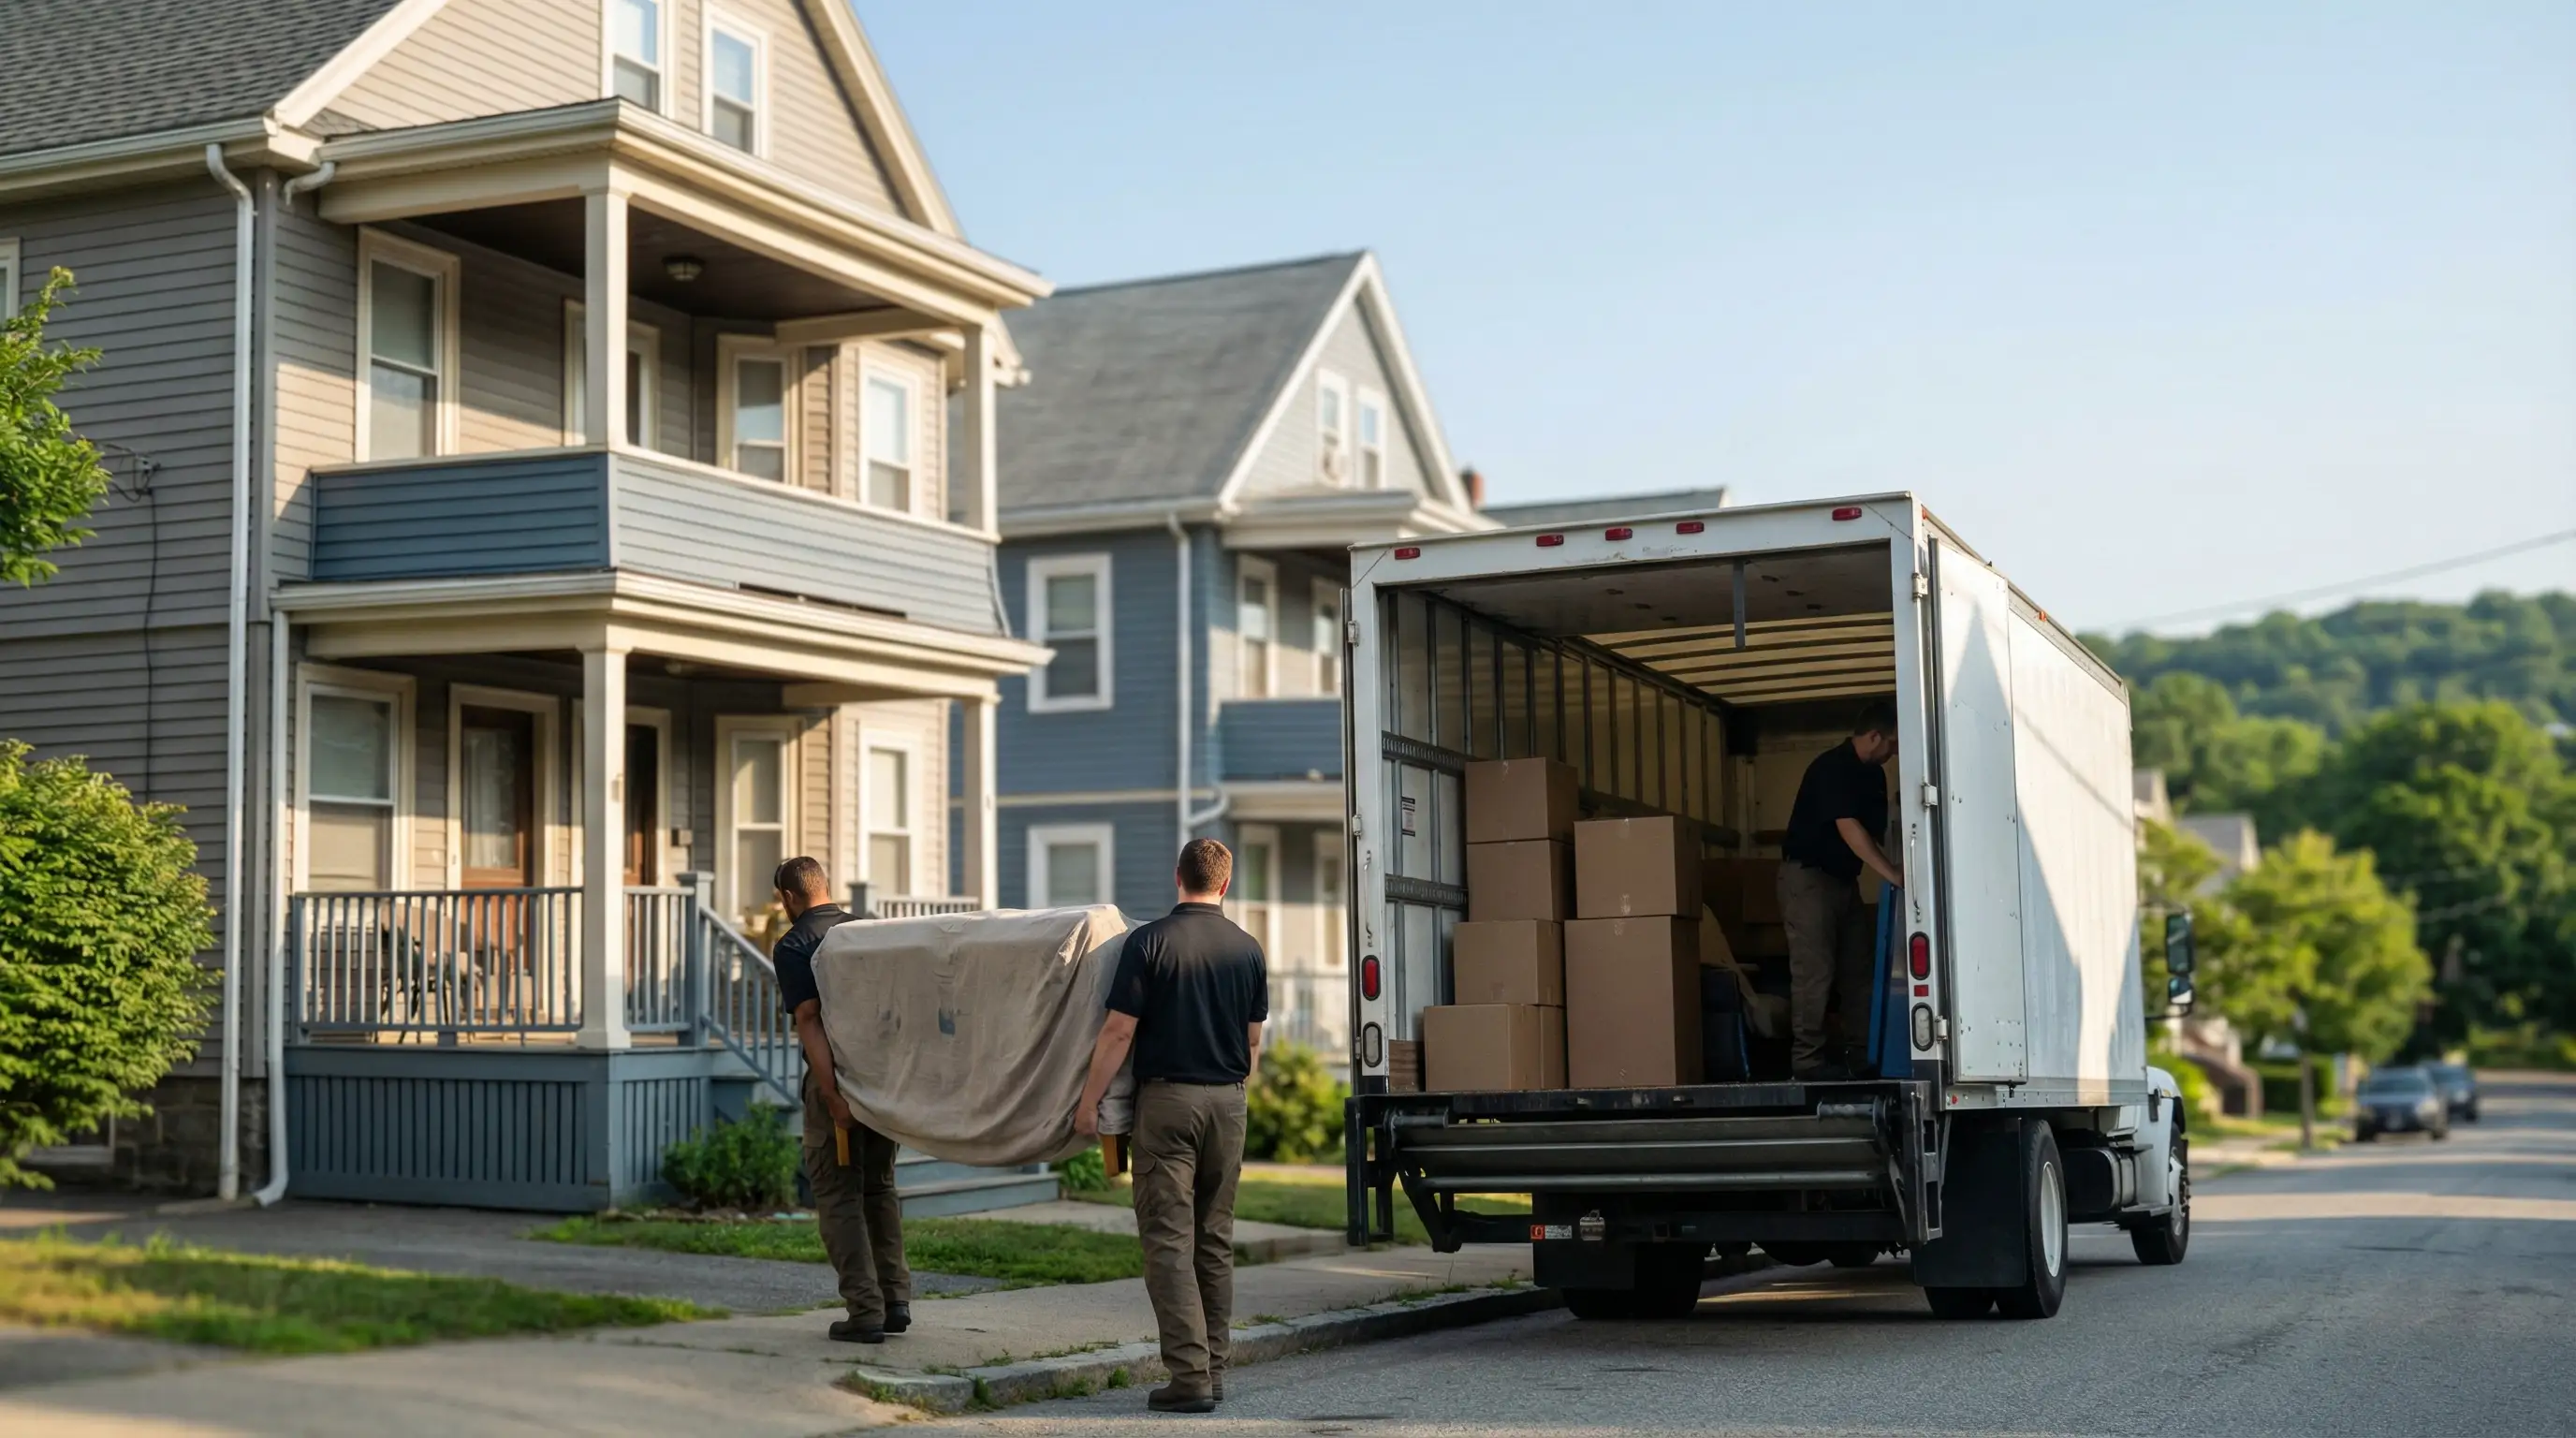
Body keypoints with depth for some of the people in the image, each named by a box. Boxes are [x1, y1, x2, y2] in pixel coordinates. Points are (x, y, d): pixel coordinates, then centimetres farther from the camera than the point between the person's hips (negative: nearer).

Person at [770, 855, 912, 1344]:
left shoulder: (793, 946, -6)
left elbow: (809, 1021, -15)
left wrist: (832, 1095, -20)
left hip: (837, 1077, -5)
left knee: (838, 1194, 3)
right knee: (880, 1186, 18)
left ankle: (865, 1310, -3)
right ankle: (895, 1300, 14)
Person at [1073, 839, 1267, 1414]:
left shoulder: (1150, 941, -8)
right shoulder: (1248, 950, 5)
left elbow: (1119, 1032, -11)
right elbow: (1253, 1042, 12)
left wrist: (1089, 1101, -3)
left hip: (1167, 1098, -4)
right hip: (1227, 1103, 4)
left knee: (1169, 1240, -4)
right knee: (1215, 1240, 12)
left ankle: (1190, 1375, -10)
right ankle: (1214, 1371, 15)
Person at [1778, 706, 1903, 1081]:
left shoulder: (1873, 774, 9)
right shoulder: (1831, 768, -19)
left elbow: (1875, 831, 10)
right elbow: (1849, 829, -27)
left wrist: (1896, 871, -5)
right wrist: (1894, 876, -30)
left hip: (1844, 878, 9)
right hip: (1808, 876, -9)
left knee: (1857, 966, 7)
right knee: (1815, 969, -11)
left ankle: (1860, 1051, 11)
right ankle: (1807, 1058, -9)